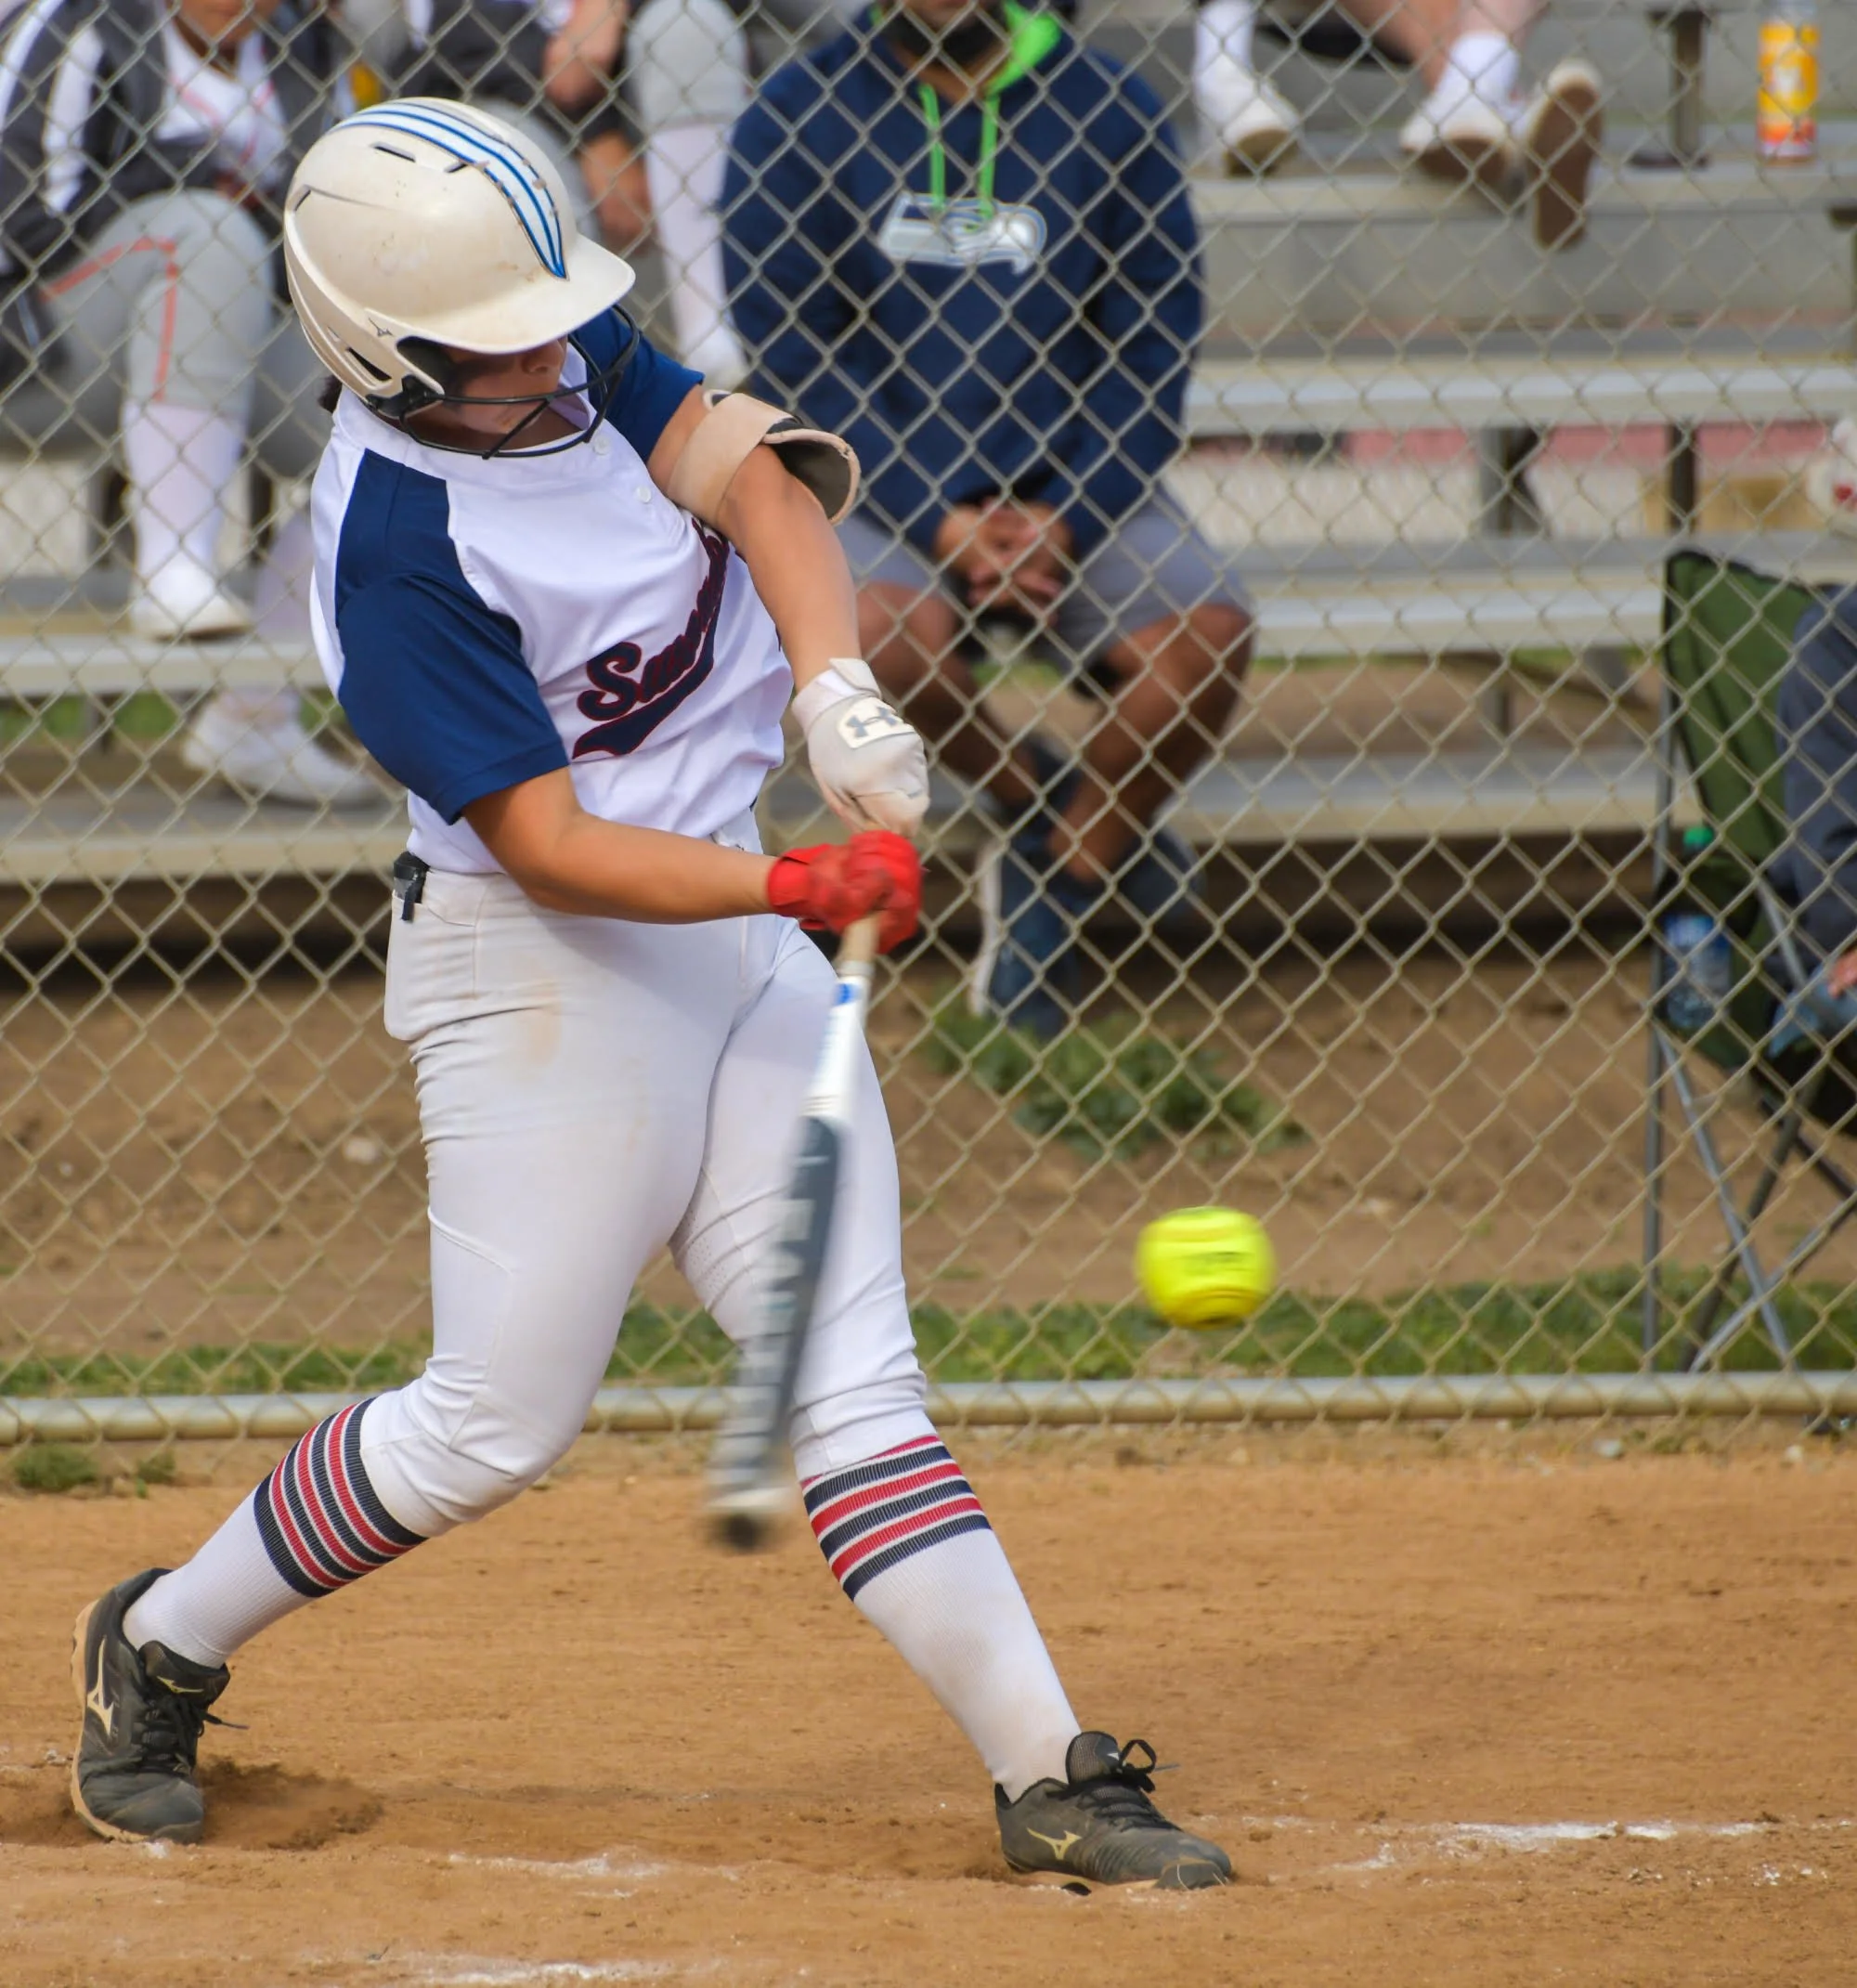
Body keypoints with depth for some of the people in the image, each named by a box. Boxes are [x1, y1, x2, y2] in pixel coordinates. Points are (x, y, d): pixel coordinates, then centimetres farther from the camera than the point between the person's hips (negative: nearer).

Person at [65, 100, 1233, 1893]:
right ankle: (160, 1648, 20)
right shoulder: (401, 551, -23)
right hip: (544, 975, -8)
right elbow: (551, 848, -24)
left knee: (854, 1386, 3)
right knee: (499, 1423, 0)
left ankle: (1049, 1777, -1)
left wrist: (838, 690, -26)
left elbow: (745, 468, -9)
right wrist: (802, 888, -33)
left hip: (734, 931, 8)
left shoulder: (566, 358, 0)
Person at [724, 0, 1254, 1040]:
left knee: (1208, 633, -26)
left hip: (1075, 484, 1)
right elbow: (796, 358, -5)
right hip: (887, 483, -1)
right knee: (882, 625, -35)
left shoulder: (1109, 107, 2)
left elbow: (1153, 341, 2)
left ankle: (1059, 886, -4)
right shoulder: (799, 118, -1)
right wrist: (939, 525, -15)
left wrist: (1066, 516, -13)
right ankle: (1037, 795, -4)